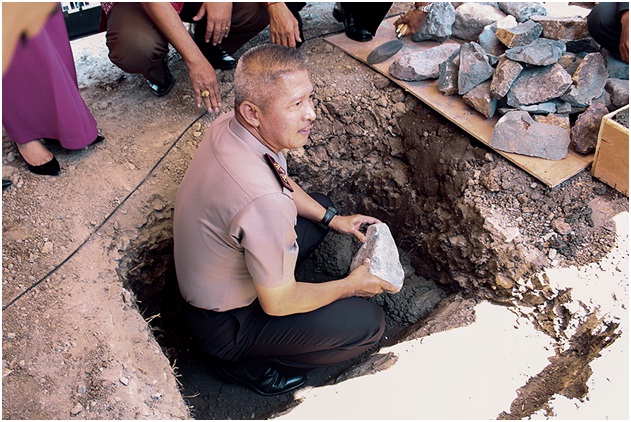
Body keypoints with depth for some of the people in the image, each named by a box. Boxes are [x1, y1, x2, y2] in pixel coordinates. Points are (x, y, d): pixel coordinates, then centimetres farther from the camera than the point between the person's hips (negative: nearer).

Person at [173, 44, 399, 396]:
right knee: (369, 323, -9)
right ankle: (251, 364, 5)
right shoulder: (263, 201, -41)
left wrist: (333, 218, 4)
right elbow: (278, 303, -26)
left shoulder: (231, 125, -14)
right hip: (225, 325, -8)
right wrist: (351, 285, -11)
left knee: (321, 205, 17)